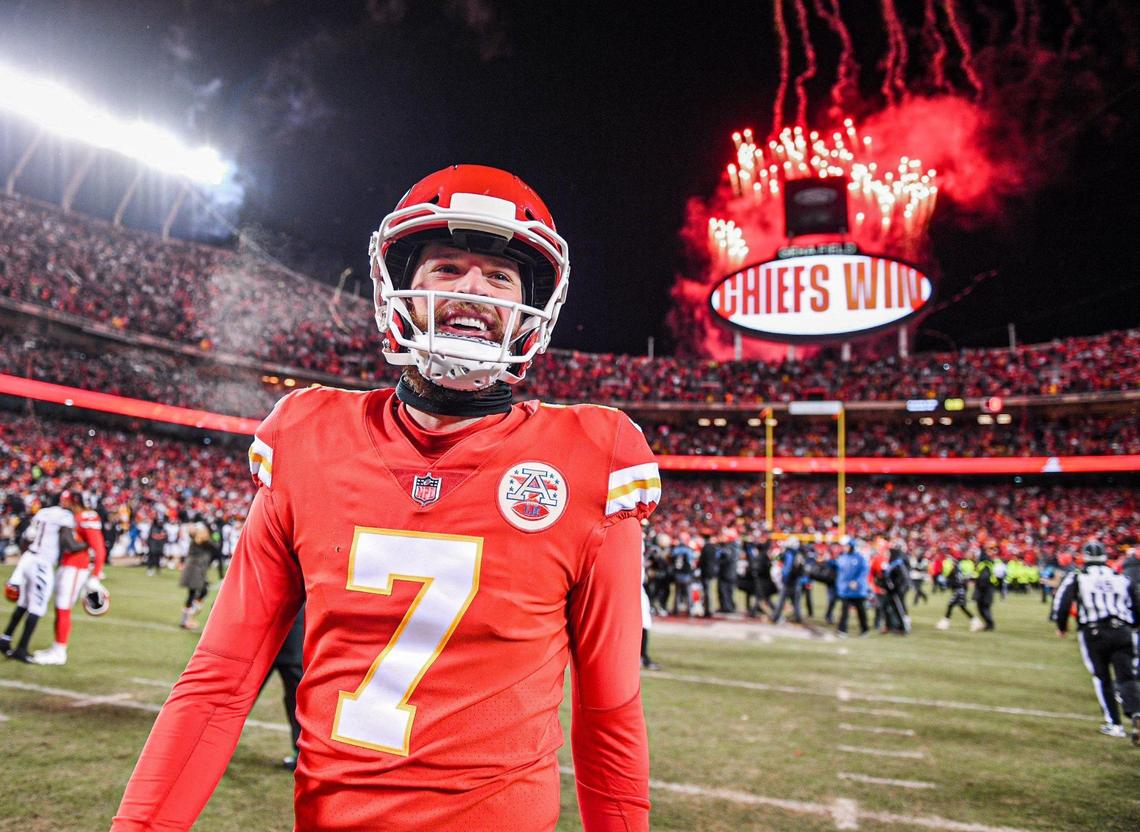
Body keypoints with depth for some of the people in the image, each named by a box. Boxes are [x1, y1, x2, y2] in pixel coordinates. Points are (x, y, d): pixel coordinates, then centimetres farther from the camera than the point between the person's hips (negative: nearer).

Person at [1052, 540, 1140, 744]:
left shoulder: (1076, 578, 6)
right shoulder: (1122, 579, 16)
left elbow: (1062, 604, -3)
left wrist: (1061, 627, 14)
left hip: (1094, 633, -2)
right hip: (1122, 632, 2)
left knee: (1102, 679, 11)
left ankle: (1114, 724, 10)